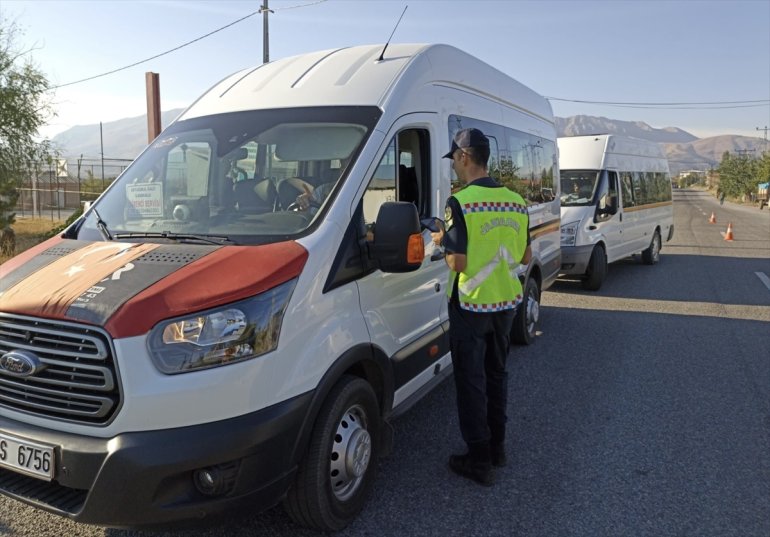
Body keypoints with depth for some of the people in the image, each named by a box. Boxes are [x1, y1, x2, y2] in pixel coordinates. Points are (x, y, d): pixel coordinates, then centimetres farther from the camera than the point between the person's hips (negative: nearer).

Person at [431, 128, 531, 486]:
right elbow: (525, 257, 8)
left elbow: (458, 262, -21)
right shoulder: (516, 201, 3)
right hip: (506, 302, 7)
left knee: (471, 381, 6)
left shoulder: (460, 202, -18)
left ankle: (479, 460, 15)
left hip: (471, 305, -6)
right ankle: (497, 447, 34)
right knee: (496, 373, 21)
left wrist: (441, 240, -3)